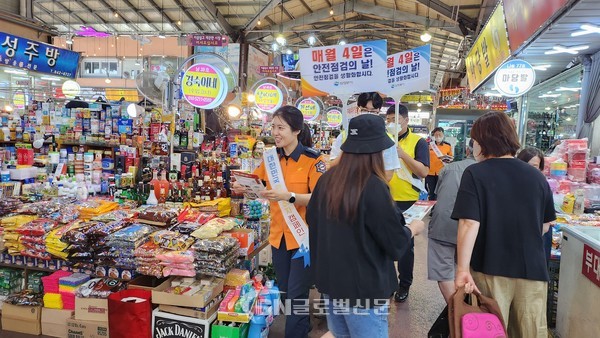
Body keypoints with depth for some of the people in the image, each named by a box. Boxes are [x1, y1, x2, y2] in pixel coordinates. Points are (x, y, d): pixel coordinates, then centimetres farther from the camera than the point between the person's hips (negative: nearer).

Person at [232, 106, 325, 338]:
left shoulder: (313, 159, -14)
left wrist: (289, 196, -31)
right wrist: (243, 187, -5)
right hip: (278, 235, 6)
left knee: (296, 295, 1)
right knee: (284, 293, 18)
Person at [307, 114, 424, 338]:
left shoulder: (327, 179, -4)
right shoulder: (373, 187, -22)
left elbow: (312, 219, 12)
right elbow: (396, 244, -14)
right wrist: (413, 228, 6)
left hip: (330, 280, 6)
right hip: (363, 288, -6)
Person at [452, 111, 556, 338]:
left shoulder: (475, 174, -12)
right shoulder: (536, 176, 2)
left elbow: (469, 224, -21)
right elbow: (545, 225, 12)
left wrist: (462, 269, -19)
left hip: (490, 270, -3)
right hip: (532, 269, 4)